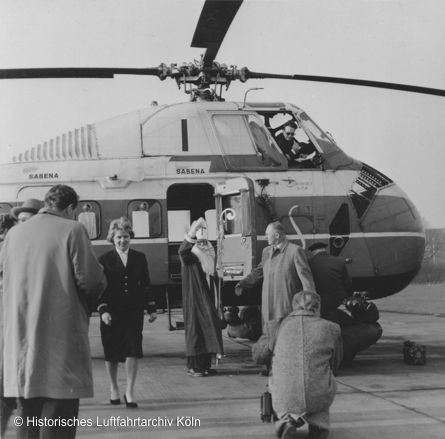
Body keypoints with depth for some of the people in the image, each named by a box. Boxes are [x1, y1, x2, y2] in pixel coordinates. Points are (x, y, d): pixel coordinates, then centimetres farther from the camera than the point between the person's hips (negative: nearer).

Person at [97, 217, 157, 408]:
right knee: (111, 353, 7)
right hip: (112, 312, -1)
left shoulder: (139, 258, 8)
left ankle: (129, 392, -4)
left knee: (133, 350, -8)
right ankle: (114, 389, 25)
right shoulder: (105, 260, 1)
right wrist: (103, 310, -12)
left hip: (134, 311, 1)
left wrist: (151, 308, 7)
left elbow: (145, 285, 10)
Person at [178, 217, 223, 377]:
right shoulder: (189, 252, -8)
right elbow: (182, 251, -33)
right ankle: (193, 366, -2)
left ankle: (205, 364, 14)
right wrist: (191, 234, -46)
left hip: (207, 297, 7)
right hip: (194, 298, -7)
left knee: (209, 328, 7)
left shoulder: (209, 251, 14)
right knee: (195, 328, -6)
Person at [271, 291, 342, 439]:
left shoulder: (282, 325, 10)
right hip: (318, 398, 0)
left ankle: (286, 419, 7)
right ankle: (318, 423, 13)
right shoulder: (331, 328, 7)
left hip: (285, 401, 0)